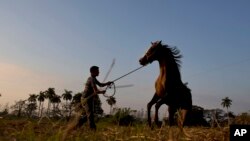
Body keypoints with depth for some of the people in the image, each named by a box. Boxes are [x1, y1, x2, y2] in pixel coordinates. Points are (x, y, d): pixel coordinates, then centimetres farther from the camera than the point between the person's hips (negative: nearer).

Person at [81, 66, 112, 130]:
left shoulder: (93, 78, 12)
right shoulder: (92, 79, -19)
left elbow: (100, 84, 24)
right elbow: (96, 91, -25)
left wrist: (107, 83, 6)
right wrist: (102, 92, -6)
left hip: (89, 99, 11)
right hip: (86, 99, -11)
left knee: (89, 115, 17)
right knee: (90, 115, -13)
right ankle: (92, 129, -15)